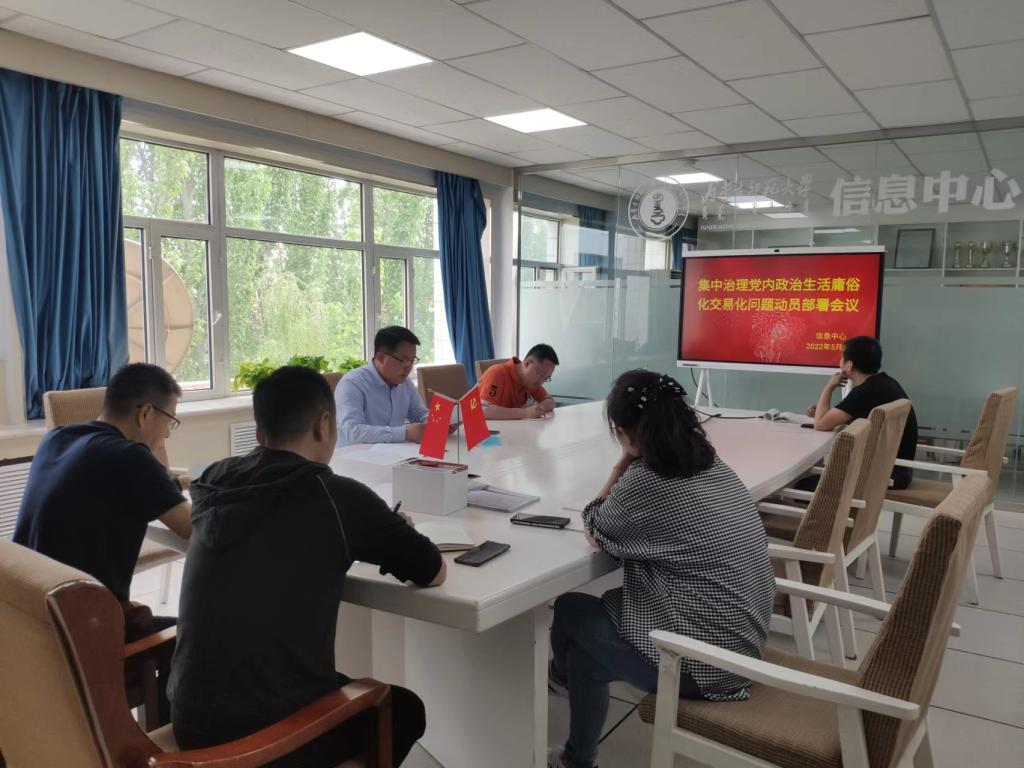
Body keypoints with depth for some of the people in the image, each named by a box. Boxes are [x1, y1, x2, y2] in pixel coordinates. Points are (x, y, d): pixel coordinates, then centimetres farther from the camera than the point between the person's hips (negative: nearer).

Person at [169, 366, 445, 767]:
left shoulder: (213, 482, 0)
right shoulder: (337, 496, -15)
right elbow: (434, 572, -4)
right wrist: (394, 538, 17)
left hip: (190, 721, 6)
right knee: (405, 709, 23)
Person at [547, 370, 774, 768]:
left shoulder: (644, 482, -23)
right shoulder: (708, 461, 2)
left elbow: (596, 531, -3)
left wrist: (622, 465, -6)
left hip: (704, 660, -8)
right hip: (742, 640, 8)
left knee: (569, 612, 10)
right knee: (599, 617, 19)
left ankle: (568, 702, 42)